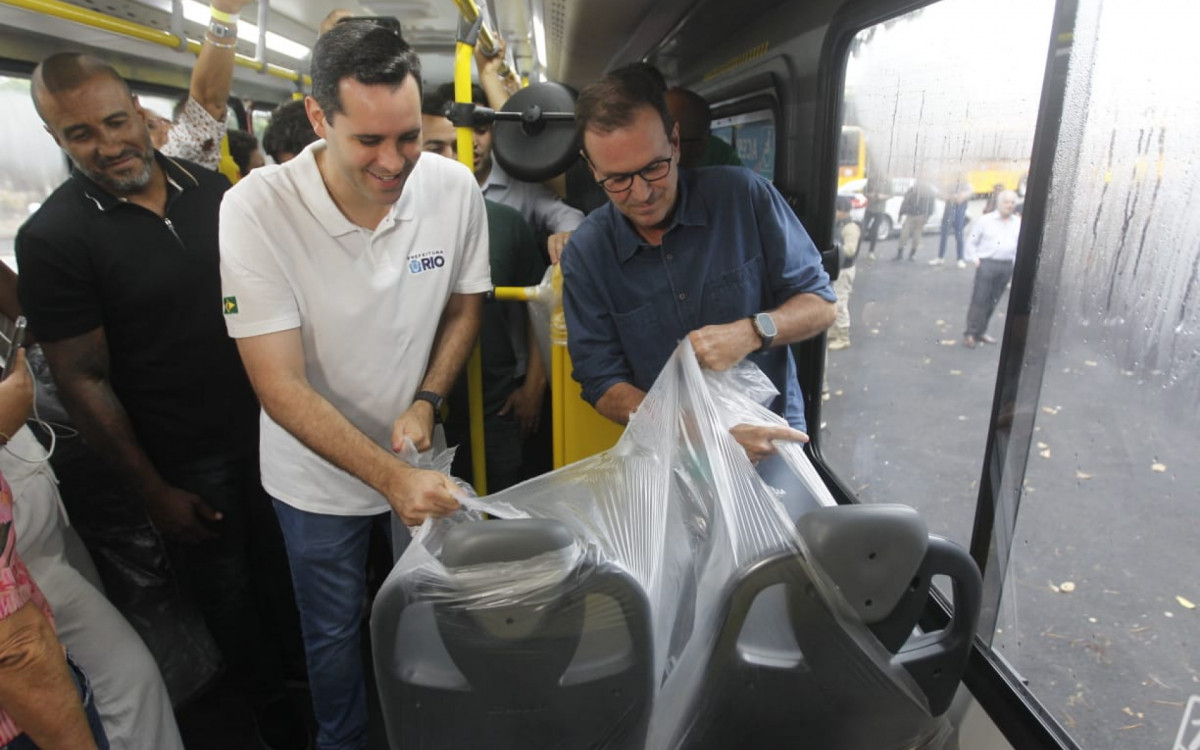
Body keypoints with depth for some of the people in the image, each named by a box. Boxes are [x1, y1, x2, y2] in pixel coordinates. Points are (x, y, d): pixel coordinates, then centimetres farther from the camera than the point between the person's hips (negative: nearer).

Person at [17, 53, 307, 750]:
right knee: (228, 592, 17)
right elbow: (83, 379, -12)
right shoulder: (53, 236, -14)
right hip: (187, 463, -3)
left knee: (285, 566, 22)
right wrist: (153, 492, -11)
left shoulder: (212, 189, -2)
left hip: (265, 425, 4)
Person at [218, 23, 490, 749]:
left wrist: (425, 402, -16)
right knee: (335, 635, 20)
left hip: (418, 456, 3)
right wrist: (391, 477, -33)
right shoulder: (255, 210, -24)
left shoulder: (454, 187, -16)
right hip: (319, 475, -2)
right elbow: (281, 388, -24)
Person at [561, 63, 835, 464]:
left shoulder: (743, 195, -8)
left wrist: (752, 332, -23)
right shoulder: (586, 254, -7)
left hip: (771, 435, 1)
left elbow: (820, 303, -2)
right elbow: (603, 385, -8)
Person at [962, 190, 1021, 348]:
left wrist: (1017, 262, 7)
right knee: (979, 299, -7)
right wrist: (974, 258, -6)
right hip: (986, 263, -4)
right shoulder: (985, 220, -2)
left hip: (1007, 266, 4)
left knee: (992, 301, 8)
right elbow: (971, 241, 3)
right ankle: (970, 333, -5)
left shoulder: (1019, 223, 9)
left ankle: (981, 331, 18)